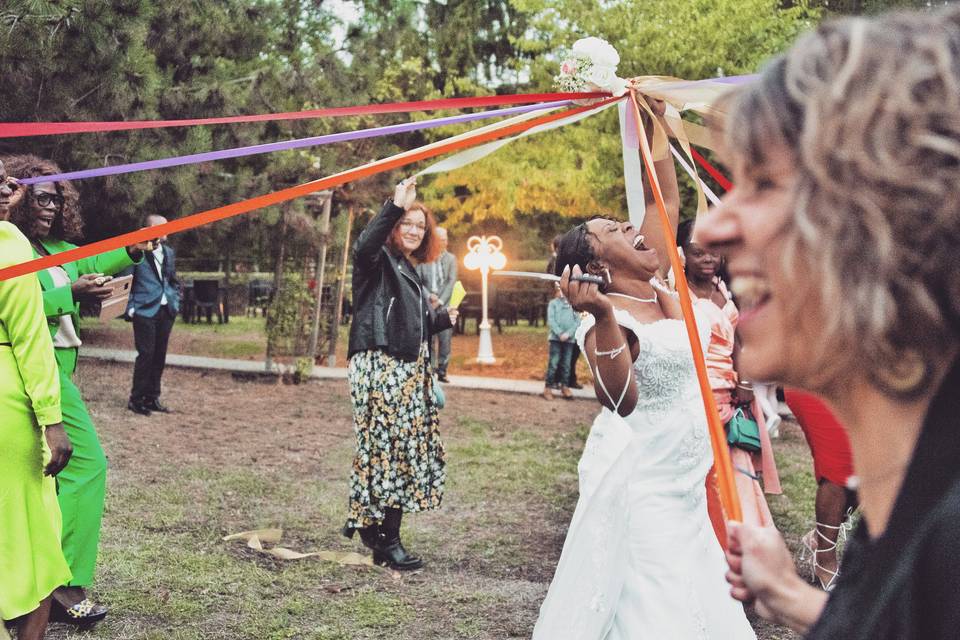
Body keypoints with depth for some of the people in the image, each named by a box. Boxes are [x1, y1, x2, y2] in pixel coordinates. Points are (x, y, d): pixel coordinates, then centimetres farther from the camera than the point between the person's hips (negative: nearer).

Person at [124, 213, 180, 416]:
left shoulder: (169, 252, 13)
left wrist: (175, 303, 11)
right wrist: (130, 308, -10)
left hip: (166, 311, 6)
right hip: (145, 312, -6)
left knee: (159, 356, 8)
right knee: (146, 354, -7)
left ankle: (152, 398, 16)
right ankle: (136, 399, 3)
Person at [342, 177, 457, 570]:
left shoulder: (411, 272, 22)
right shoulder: (379, 261, -3)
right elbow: (365, 245, -29)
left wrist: (443, 318, 9)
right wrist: (396, 207, -36)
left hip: (410, 371, 9)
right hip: (379, 367, -9)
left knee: (405, 448, 9)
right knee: (387, 447, -8)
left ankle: (367, 522, 21)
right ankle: (387, 543, -2)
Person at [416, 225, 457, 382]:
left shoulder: (451, 259, 9)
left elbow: (451, 282, 1)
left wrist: (440, 301, -8)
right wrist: (429, 296, -11)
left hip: (445, 305, 1)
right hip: (427, 304, -1)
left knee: (445, 340, -2)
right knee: (428, 339, -4)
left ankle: (442, 371, 4)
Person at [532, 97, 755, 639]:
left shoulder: (656, 287, 5)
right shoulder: (606, 316, -18)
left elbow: (666, 202, 12)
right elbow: (620, 399, -34)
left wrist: (654, 122, 5)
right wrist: (603, 318, -46)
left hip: (686, 482, 8)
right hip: (639, 480, -8)